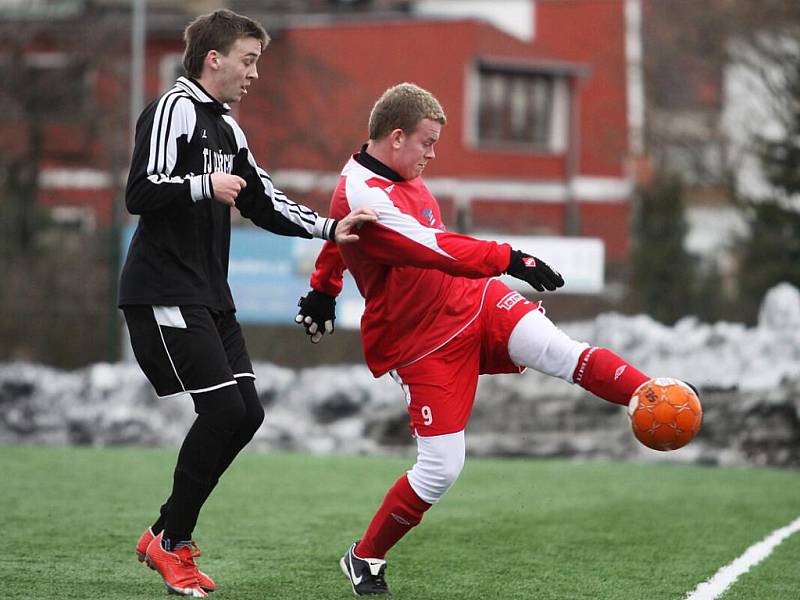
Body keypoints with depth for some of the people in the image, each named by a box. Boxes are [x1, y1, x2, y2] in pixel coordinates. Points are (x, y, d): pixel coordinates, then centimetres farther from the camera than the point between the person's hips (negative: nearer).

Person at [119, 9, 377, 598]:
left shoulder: (227, 128, 19)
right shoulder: (174, 111, -10)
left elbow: (266, 203, 20)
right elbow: (141, 194, -21)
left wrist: (329, 228, 8)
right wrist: (206, 186, -17)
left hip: (210, 295, 9)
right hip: (165, 293, -9)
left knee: (246, 412, 3)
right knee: (223, 408, -14)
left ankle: (168, 535, 12)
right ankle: (172, 542, 0)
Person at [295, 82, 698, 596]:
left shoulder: (396, 173, 8)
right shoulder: (363, 198, -22)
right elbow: (433, 248, -36)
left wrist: (324, 287, 39)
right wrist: (509, 259, -40)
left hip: (475, 302, 7)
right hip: (424, 345, -7)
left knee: (554, 348, -22)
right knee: (441, 468, -8)